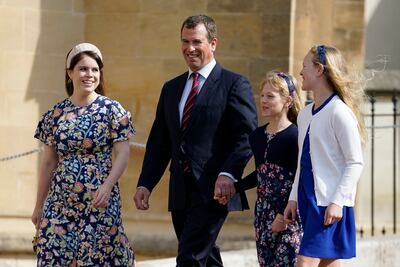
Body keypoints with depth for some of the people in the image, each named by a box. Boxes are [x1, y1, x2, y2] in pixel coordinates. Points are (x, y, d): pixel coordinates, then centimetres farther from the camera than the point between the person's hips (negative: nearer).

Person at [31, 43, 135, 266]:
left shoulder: (111, 110, -1)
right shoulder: (56, 114, 7)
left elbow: (123, 154, -4)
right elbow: (48, 162, 12)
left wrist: (108, 185, -19)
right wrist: (39, 205, 13)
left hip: (99, 201, -3)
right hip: (61, 202, 3)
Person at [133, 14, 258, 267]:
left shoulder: (235, 84, -2)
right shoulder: (171, 88, 17)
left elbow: (247, 135, -10)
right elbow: (159, 141, 17)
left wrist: (229, 173, -23)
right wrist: (145, 183, 7)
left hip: (213, 191, -7)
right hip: (181, 194, 7)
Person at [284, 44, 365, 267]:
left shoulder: (340, 112, -11)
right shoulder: (305, 115, 15)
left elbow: (355, 163, -13)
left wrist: (337, 202, -18)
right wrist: (293, 199, 16)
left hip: (330, 204, -8)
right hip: (309, 199, 8)